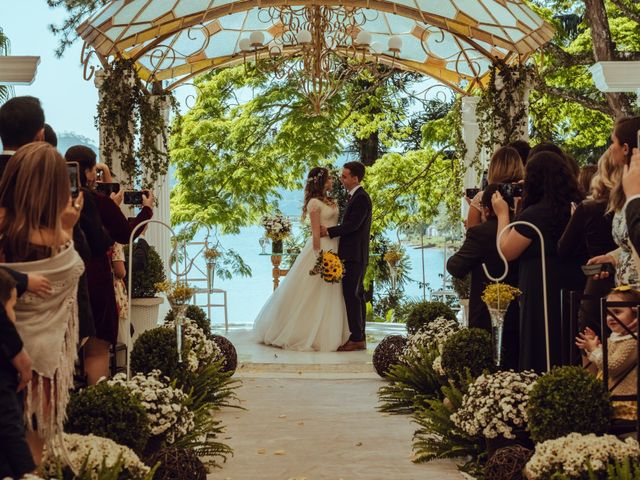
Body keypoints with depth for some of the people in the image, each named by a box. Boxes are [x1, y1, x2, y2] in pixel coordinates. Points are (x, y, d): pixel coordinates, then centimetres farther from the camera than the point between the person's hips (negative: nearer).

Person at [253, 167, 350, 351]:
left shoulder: (329, 201, 14)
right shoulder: (314, 203, -12)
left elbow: (334, 226, 13)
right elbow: (316, 234, -16)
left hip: (333, 249, 9)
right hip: (321, 248, -9)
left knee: (330, 295, 12)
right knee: (314, 295, -2)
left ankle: (325, 335, 20)